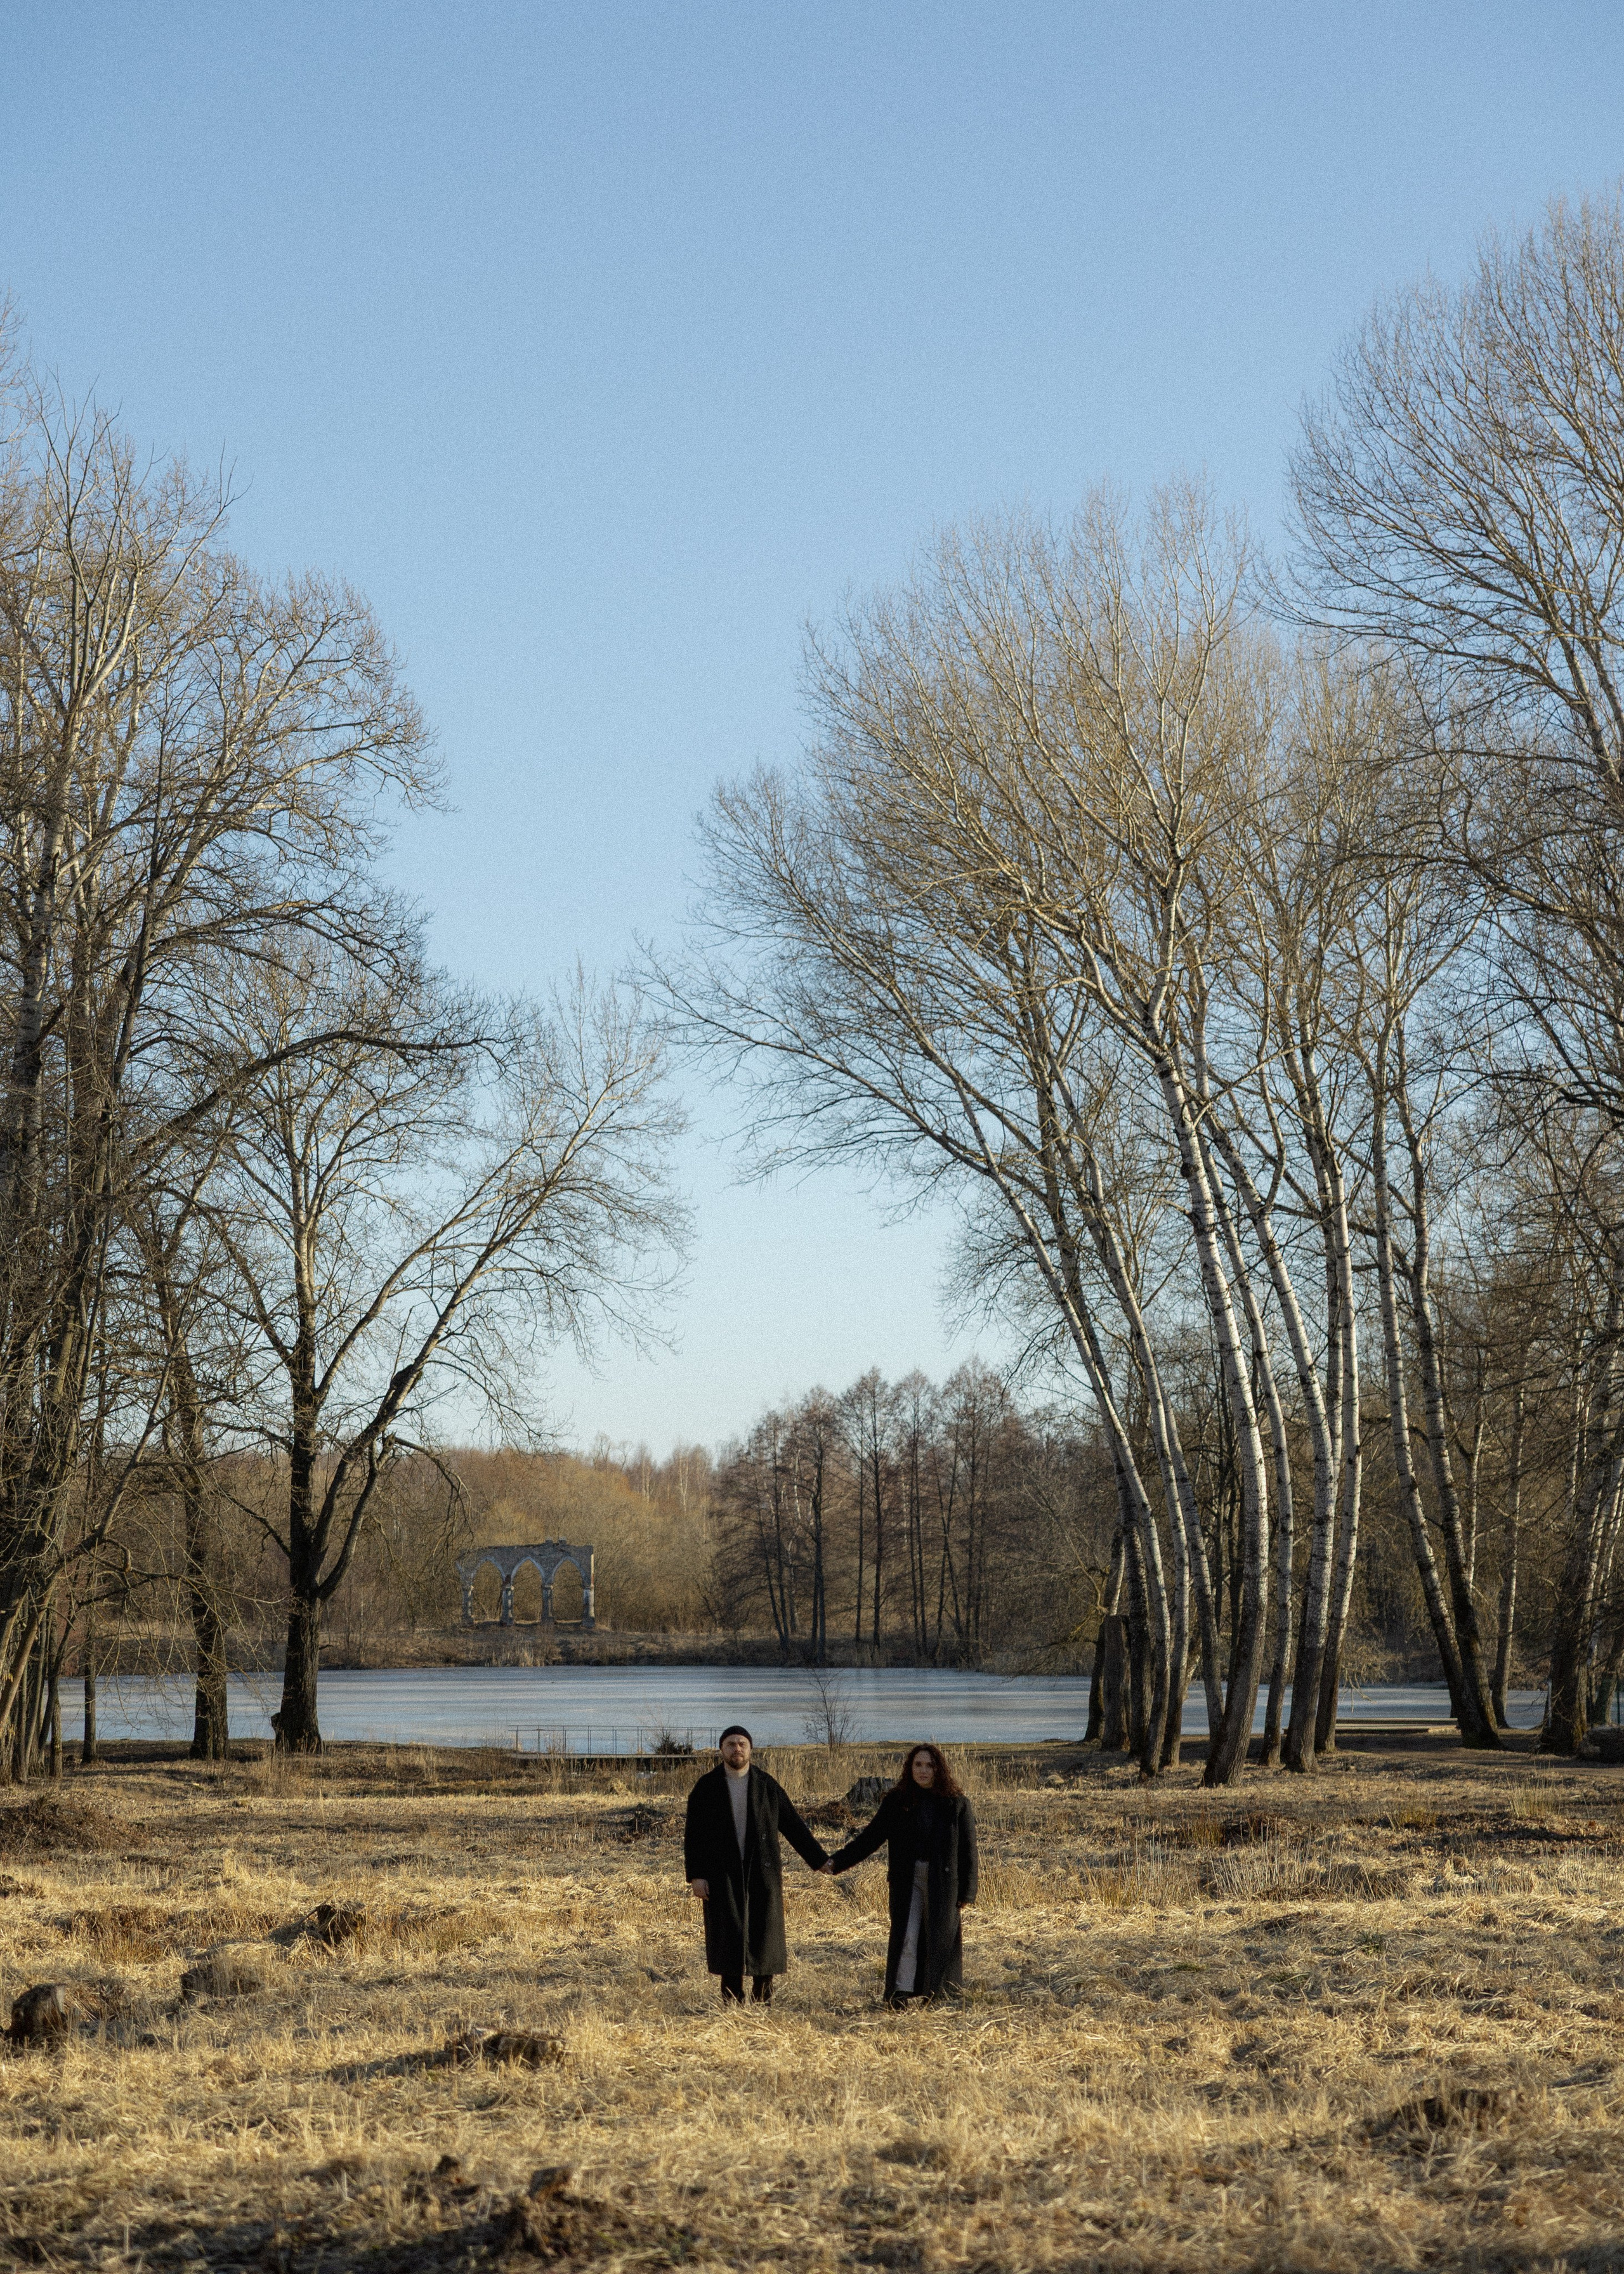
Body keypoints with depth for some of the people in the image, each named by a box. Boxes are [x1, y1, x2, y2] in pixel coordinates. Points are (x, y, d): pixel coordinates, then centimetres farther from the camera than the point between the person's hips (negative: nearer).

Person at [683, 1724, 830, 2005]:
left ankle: (763, 1999, 10)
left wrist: (820, 1860, 6)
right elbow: (693, 1835, 3)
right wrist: (695, 1876, -6)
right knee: (729, 1936, -4)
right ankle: (732, 2001, 2)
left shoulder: (768, 1786, 6)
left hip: (762, 1873, 1)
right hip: (723, 1875, -1)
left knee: (764, 1934, 0)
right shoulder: (706, 1787, 3)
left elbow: (794, 1826, 9)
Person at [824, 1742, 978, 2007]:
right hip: (907, 1880, 1)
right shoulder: (896, 1802, 4)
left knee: (938, 1937, 5)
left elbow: (967, 1850, 2)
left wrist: (967, 1893, -2)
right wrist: (839, 1862, -4)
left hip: (942, 1882, -1)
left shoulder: (956, 1805, 0)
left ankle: (935, 1992, 19)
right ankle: (902, 1993, -8)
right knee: (906, 1935, -6)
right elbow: (872, 1836, 4)